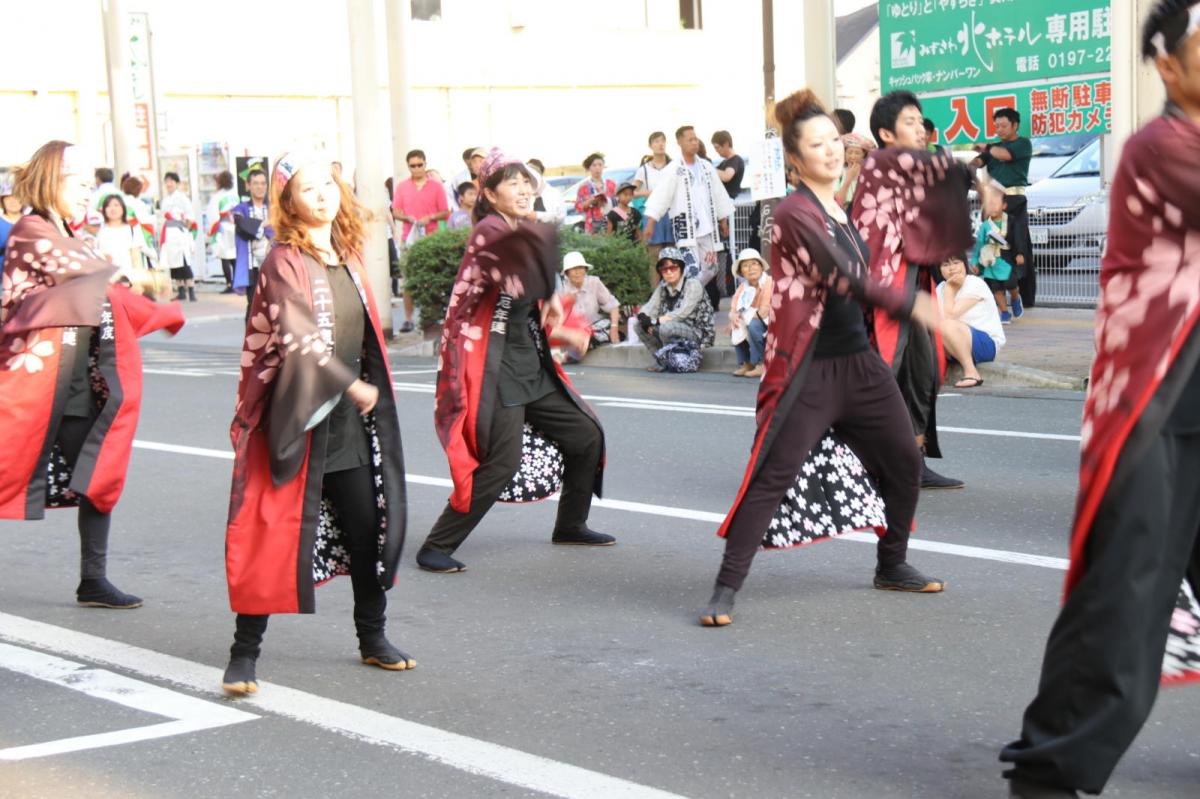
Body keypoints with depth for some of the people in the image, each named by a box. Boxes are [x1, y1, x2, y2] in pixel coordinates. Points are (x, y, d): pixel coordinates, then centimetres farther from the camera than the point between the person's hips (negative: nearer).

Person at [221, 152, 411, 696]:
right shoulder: (284, 262, -11)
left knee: (369, 530, 10)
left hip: (350, 418, 7)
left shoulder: (347, 258, 11)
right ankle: (244, 653, 3)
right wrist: (354, 386, -15)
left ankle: (373, 639, 26)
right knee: (280, 539, -6)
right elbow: (298, 340, -20)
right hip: (299, 420, -7)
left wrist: (370, 394, 12)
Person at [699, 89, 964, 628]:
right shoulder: (795, 212, -15)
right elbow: (842, 277, -24)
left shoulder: (840, 206, 10)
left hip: (859, 361, 9)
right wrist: (908, 305, -31)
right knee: (772, 477, -12)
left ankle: (892, 565, 33)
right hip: (810, 371, -9)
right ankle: (726, 589, -10)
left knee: (904, 461, 15)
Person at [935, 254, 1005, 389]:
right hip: (960, 346, 6)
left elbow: (951, 314, -21)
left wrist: (949, 288, -13)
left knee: (947, 326, -33)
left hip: (988, 343, -6)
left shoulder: (975, 284, -12)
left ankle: (971, 373, -24)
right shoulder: (941, 288, 8)